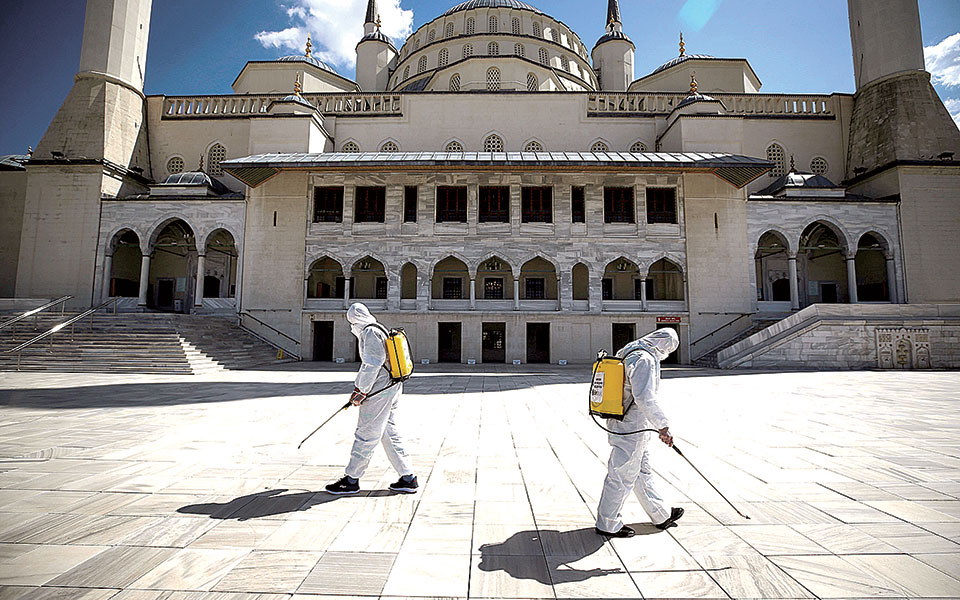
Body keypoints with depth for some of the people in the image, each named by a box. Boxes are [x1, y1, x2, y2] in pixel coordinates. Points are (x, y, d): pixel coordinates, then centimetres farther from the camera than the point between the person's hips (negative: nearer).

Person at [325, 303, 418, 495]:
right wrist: (357, 388, 24)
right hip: (392, 389, 10)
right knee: (389, 433, 13)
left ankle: (352, 480, 13)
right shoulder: (378, 330, 19)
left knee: (366, 435, 1)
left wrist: (362, 392, -14)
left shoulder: (370, 332, -12)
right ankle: (408, 478, 17)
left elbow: (372, 365, -19)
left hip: (379, 391, -10)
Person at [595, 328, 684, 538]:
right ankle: (607, 524, 17)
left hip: (619, 424, 10)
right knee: (622, 476, 3)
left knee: (643, 472, 22)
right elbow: (645, 398, -29)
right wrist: (662, 426, -25)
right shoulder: (645, 360, -20)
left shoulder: (628, 353, 11)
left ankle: (661, 516, 38)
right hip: (632, 429, -10)